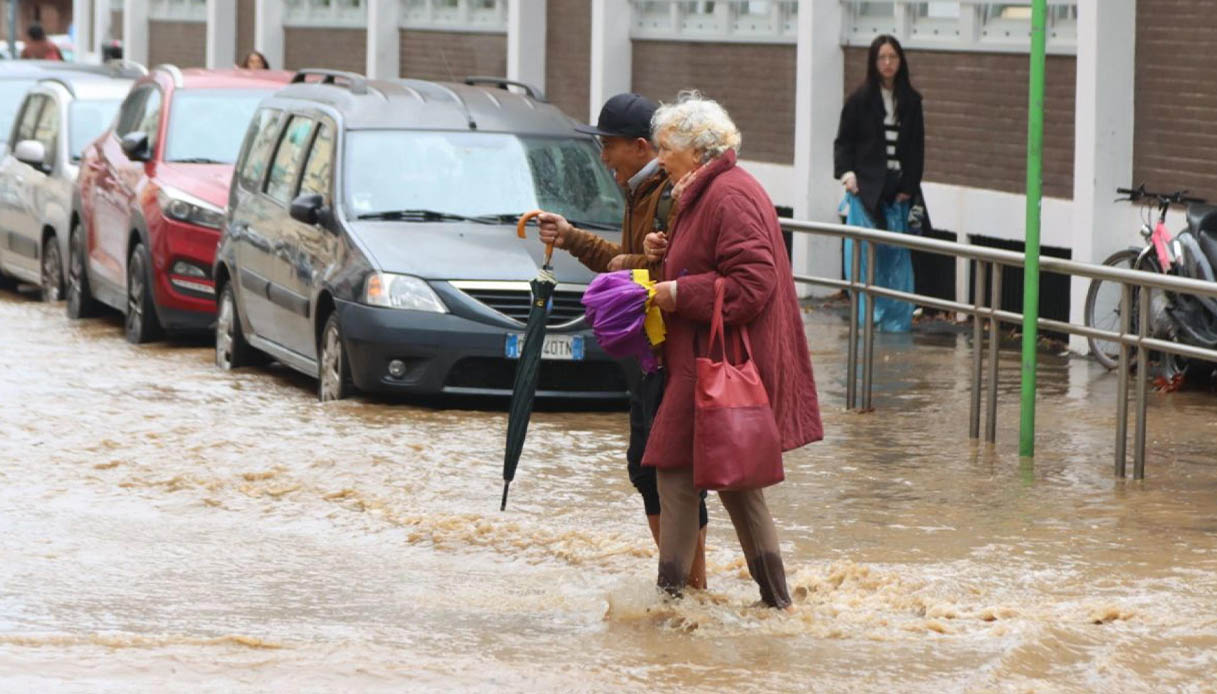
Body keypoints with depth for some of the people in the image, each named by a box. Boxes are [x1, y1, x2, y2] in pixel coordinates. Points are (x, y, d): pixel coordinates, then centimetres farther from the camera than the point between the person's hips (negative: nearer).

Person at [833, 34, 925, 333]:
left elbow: (917, 148, 9)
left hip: (898, 189, 2)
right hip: (865, 186, -2)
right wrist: (846, 172, -10)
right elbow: (843, 140, 5)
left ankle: (896, 316, 8)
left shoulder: (911, 101, 9)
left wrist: (909, 187, 0)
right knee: (865, 252, -5)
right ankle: (868, 315, 0)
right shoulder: (860, 100, 1)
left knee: (897, 255, 3)